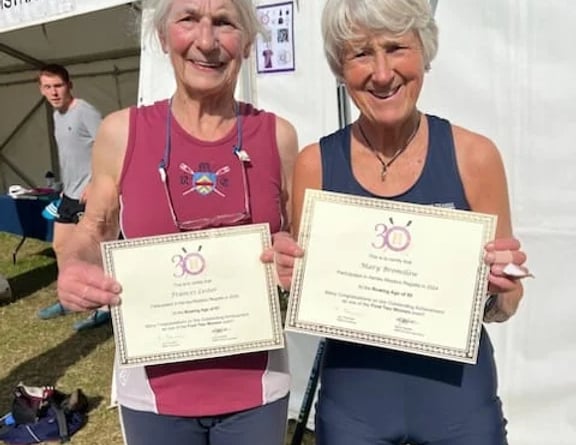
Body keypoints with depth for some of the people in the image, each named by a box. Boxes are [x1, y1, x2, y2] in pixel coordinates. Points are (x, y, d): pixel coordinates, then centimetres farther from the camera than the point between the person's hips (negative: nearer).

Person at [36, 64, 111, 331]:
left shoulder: (85, 112, -16)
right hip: (70, 194, 10)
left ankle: (105, 308, 7)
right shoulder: (57, 115, 13)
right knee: (60, 246, 17)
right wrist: (66, 187, 20)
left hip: (89, 195, -10)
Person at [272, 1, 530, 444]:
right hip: (351, 400, 1)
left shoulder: (474, 155, -10)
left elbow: (501, 307, 1)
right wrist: (289, 276, -18)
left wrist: (500, 289, -19)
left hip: (459, 396, 0)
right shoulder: (315, 163, -9)